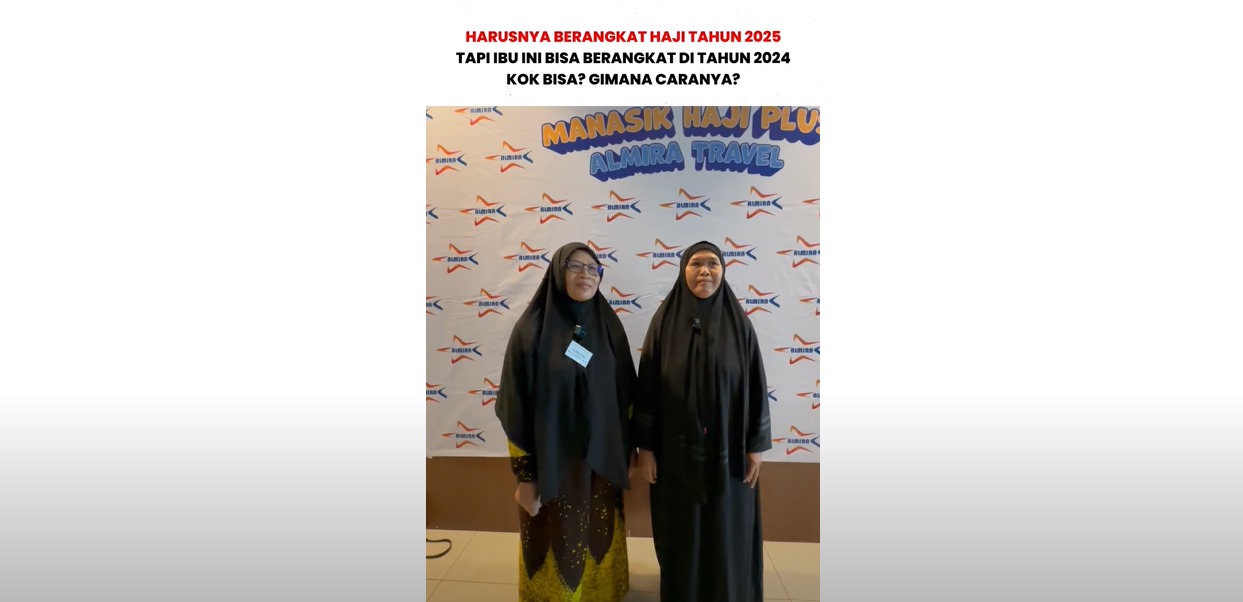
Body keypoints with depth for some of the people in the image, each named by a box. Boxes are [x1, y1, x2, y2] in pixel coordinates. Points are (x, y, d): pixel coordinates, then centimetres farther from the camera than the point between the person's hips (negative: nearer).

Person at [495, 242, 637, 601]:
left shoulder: (609, 327, 0)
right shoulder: (532, 328, -11)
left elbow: (626, 397, 6)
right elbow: (515, 408, -9)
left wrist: (626, 453, 6)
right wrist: (524, 475, -10)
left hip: (601, 463, 4)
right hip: (550, 463, -3)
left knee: (598, 543, 17)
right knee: (557, 548, 11)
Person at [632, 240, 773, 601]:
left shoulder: (739, 323, -3)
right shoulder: (664, 321, -4)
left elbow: (755, 385, -1)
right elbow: (648, 386, -4)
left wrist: (756, 446, -2)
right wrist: (645, 447, -6)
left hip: (728, 450, 0)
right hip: (676, 451, 0)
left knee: (727, 536, 12)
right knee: (680, 537, 12)